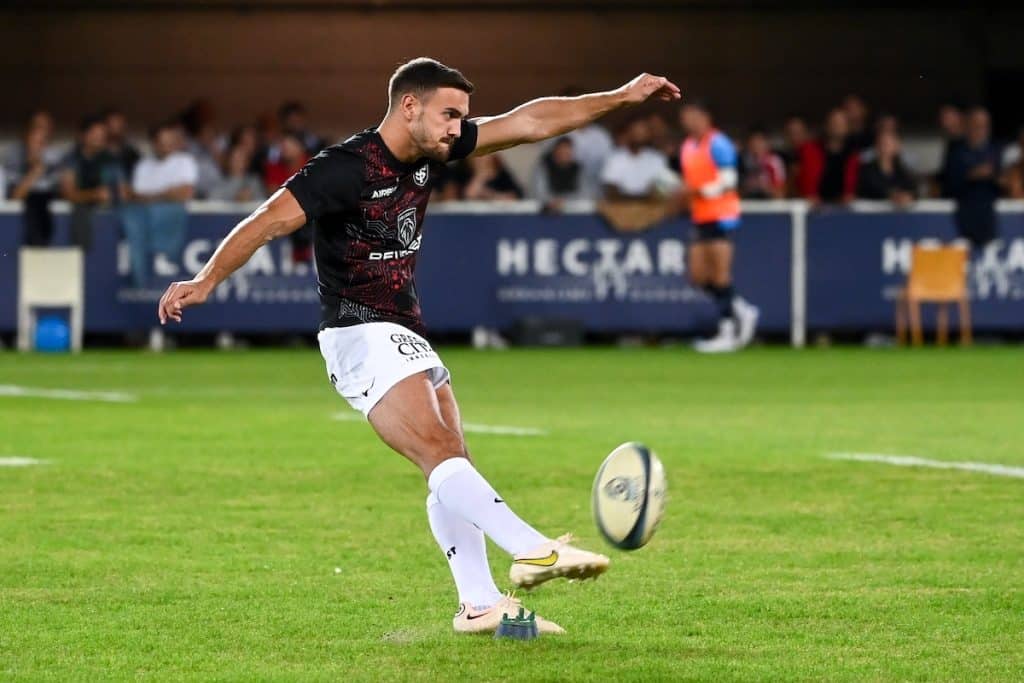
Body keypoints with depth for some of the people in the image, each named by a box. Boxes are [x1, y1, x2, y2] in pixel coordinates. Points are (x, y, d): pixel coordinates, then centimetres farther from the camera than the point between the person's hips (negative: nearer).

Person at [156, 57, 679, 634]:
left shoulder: (432, 153, 6)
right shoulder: (346, 169, -18)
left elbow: (528, 122, 9)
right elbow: (271, 220, -24)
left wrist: (622, 97, 9)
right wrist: (207, 280, -36)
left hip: (407, 335, 10)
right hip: (361, 334, -10)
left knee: (453, 467, 8)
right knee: (441, 455, -21)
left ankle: (481, 604, 10)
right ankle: (534, 551, -33)